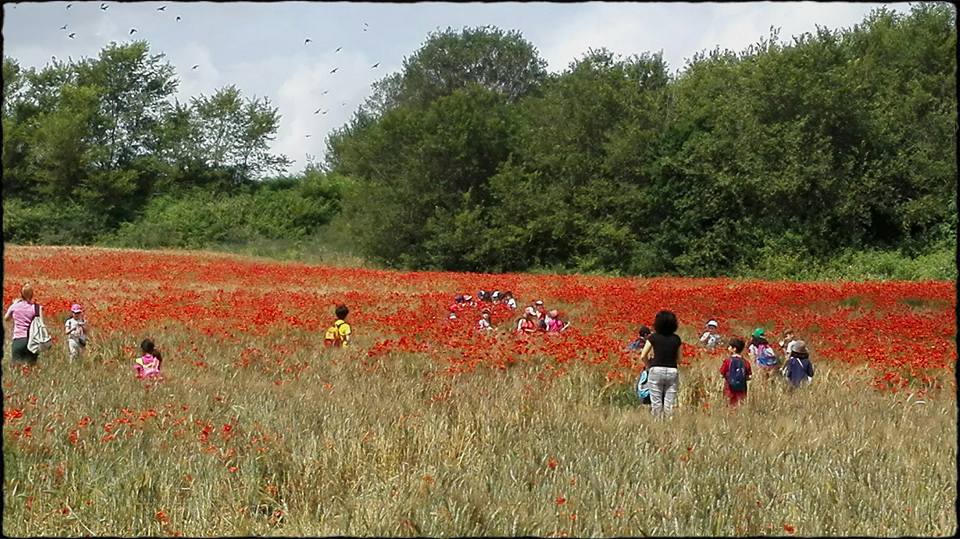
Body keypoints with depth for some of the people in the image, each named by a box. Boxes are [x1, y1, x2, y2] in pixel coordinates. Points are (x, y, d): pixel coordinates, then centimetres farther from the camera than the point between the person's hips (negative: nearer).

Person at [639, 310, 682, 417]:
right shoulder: (676, 339, 5)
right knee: (669, 404, 2)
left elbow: (643, 356, -1)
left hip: (657, 370, -2)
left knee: (656, 404, 2)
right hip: (672, 371, 2)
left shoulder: (654, 337, -2)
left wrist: (649, 365, 15)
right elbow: (679, 359, 12)